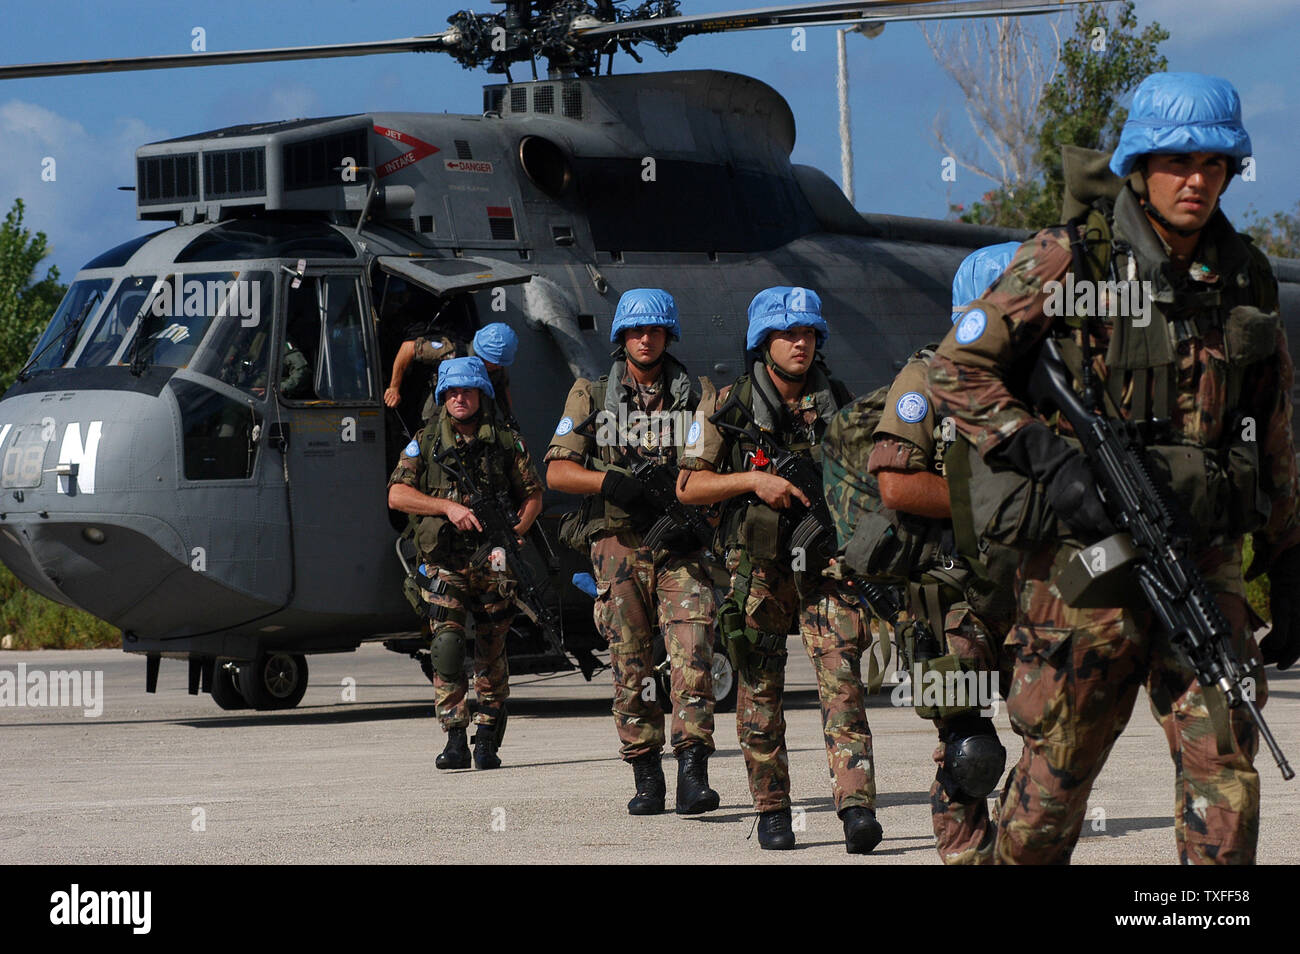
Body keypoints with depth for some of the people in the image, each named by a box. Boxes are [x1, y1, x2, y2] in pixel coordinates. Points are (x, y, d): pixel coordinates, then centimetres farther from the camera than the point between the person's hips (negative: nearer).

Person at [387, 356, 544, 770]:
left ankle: (487, 741, 13)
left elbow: (533, 495, 9)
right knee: (447, 643, -15)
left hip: (494, 563, 1)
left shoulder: (506, 442, 7)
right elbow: (397, 494, -2)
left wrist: (516, 530, -9)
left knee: (491, 652, 4)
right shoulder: (425, 443, 6)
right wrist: (448, 507, -14)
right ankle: (455, 739, -15)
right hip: (445, 562, -1)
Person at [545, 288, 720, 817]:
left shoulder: (694, 396, 11)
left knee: (692, 654, -15)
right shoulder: (591, 396, 10)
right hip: (618, 546, 0)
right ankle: (646, 778, 9)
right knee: (631, 664, 1)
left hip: (680, 546, 0)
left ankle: (693, 773, -18)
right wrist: (613, 483, -14)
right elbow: (558, 470, 3)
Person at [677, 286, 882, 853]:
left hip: (826, 565, 1)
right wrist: (754, 479, -15)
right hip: (758, 567, -1)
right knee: (760, 692, 5)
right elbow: (688, 486, -1)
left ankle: (857, 808, -20)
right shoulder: (728, 405, 1)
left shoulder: (838, 402, 8)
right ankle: (771, 812, 17)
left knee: (841, 680, -12)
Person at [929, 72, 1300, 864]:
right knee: (1057, 770, 5)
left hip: (1207, 562, 3)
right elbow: (958, 369, -3)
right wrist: (1048, 458, -15)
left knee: (1225, 764, -6)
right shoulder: (1067, 264, -5)